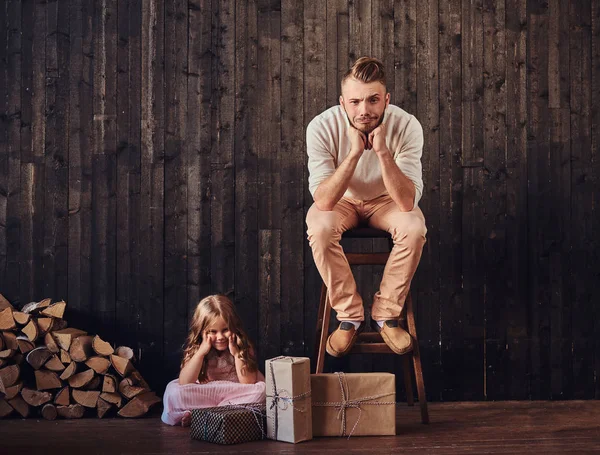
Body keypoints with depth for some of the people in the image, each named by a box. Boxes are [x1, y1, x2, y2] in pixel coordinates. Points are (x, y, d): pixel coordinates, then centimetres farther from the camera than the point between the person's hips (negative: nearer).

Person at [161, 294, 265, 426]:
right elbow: (184, 384, -15)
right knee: (172, 390, -23)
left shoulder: (243, 347, -6)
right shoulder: (195, 349, -3)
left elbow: (248, 383, -14)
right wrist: (201, 352, -21)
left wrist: (236, 353, -21)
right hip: (203, 395, 0)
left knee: (262, 389, -30)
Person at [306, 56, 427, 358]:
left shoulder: (407, 126, -26)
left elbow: (407, 202, -33)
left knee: (414, 227, -31)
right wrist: (354, 153, -43)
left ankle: (386, 314, -11)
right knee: (319, 228, -32)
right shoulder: (323, 126, -27)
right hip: (341, 201, 0)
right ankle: (349, 315, -13)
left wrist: (382, 151, -44)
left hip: (386, 200, 0)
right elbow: (322, 201, -33)